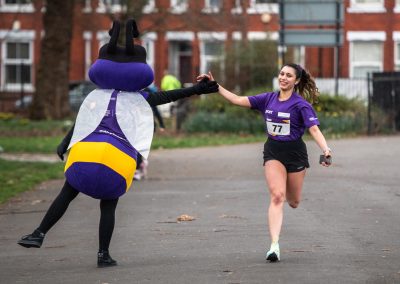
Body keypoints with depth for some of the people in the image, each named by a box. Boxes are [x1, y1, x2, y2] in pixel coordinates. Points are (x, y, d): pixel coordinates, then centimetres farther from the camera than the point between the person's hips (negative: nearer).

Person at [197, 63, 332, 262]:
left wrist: (325, 150, -36)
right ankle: (274, 246, -23)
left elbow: (314, 129, -20)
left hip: (295, 152, -2)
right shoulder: (268, 99, 2)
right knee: (276, 196, -16)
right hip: (273, 152, 2)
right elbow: (238, 100, 5)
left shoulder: (301, 104, -11)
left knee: (293, 202, 13)